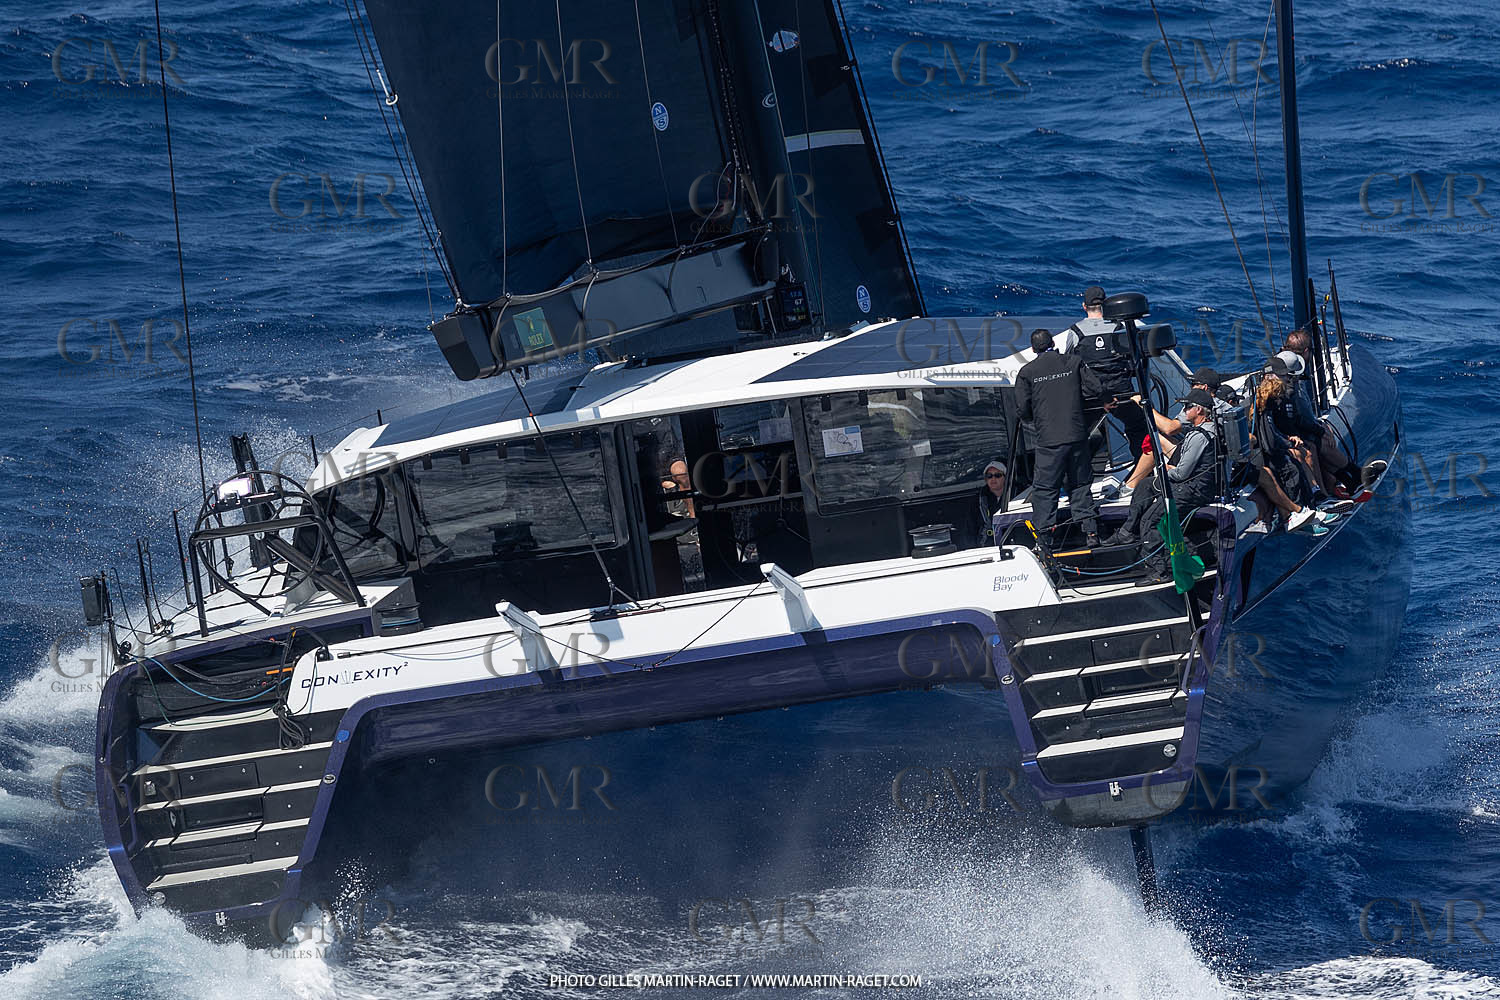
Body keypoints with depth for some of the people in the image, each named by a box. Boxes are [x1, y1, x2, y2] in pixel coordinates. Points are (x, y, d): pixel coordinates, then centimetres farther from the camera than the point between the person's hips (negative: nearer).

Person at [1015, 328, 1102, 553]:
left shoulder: (1027, 372, -3)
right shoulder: (1073, 362, 2)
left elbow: (1022, 408, -5)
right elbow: (1095, 388, -1)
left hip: (1047, 440, -3)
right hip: (1077, 435, 3)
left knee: (1044, 489, 3)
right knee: (1080, 484, 15)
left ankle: (1044, 541, 0)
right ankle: (1091, 531, 11)